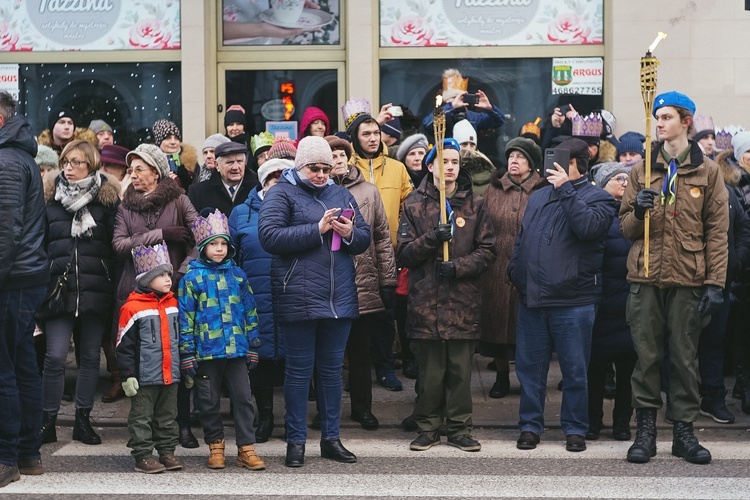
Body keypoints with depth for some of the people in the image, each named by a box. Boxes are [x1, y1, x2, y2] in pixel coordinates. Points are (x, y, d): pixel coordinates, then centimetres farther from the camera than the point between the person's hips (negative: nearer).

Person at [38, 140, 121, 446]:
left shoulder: (108, 197, 5)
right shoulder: (50, 195, 9)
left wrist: (113, 283, -4)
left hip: (96, 290, 0)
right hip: (59, 288, 0)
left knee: (90, 356, 7)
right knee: (55, 356, -7)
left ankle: (83, 420, 17)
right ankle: (48, 422, 4)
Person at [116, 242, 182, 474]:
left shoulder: (173, 303, 9)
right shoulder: (133, 307, -10)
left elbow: (180, 337, 20)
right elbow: (124, 345, -9)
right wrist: (127, 375, -11)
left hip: (170, 374, 6)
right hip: (145, 377, -6)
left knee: (168, 416, 13)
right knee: (142, 417, 2)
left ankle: (167, 452, 22)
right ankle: (142, 456, 8)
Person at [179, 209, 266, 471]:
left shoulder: (237, 275, 8)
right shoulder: (192, 277, -2)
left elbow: (250, 311, 14)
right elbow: (185, 317, -3)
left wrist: (253, 347, 11)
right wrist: (187, 354, -7)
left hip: (237, 350, 3)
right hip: (206, 351, -3)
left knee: (243, 398, 2)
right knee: (209, 402, 6)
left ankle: (246, 448, 7)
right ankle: (216, 447, 19)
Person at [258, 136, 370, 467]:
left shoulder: (341, 194, 15)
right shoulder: (282, 194, -1)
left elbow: (365, 238, 16)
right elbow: (269, 237, -15)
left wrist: (350, 233, -7)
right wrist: (316, 230, -17)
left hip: (339, 298, 5)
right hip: (299, 299, -5)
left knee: (332, 369, 12)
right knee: (299, 369, 2)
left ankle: (331, 438, 21)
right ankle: (296, 441, 11)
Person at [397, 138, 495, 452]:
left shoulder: (474, 204, 9)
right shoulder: (414, 204, 6)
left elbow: (487, 250, 4)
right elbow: (403, 254, 1)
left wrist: (458, 266, -12)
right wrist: (432, 238, -15)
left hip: (463, 300, 1)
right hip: (425, 300, -1)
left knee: (460, 370, 4)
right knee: (430, 371, 3)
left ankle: (459, 428, 15)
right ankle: (428, 428, 16)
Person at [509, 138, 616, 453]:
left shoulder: (598, 198, 0)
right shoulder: (539, 197, 17)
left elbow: (587, 227, -21)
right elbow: (522, 238, 20)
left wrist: (566, 190, -15)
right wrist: (516, 271, 7)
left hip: (573, 300, -5)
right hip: (531, 298, 5)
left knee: (575, 370, 4)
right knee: (529, 367, 9)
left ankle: (575, 428, 15)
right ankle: (530, 425, 19)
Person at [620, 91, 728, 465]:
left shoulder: (707, 172, 5)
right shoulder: (642, 170, 11)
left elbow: (717, 232, 1)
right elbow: (625, 226, 13)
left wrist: (715, 283, -6)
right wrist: (638, 212, -10)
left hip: (688, 280, -1)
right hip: (646, 279, 2)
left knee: (685, 357, 4)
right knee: (647, 356, 2)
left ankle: (684, 431, 13)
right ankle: (645, 430, 10)